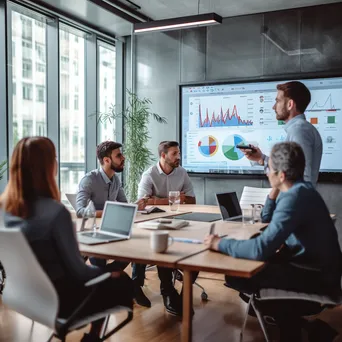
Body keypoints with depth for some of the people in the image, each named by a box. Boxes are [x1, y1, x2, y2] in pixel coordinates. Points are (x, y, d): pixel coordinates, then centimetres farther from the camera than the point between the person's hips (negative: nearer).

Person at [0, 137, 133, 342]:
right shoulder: (55, 211, -28)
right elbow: (77, 270, -21)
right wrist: (108, 272, -2)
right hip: (58, 298, -8)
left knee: (101, 276, 25)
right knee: (122, 283, 12)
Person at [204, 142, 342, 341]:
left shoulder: (295, 197, -26)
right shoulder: (299, 189, 5)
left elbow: (260, 249, -33)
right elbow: (267, 218, 20)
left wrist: (220, 244, -20)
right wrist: (275, 190, 7)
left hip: (316, 275, -10)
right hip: (312, 264, 10)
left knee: (236, 275, -16)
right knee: (242, 265, 15)